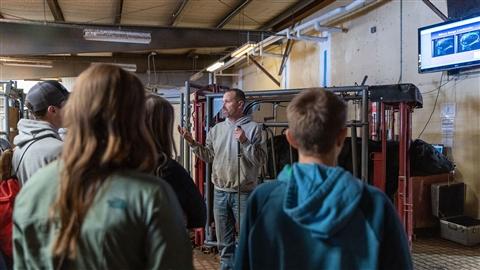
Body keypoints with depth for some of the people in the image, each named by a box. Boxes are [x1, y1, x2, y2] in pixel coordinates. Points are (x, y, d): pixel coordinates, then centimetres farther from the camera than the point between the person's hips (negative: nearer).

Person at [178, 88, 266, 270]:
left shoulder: (253, 128, -8)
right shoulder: (216, 129, 7)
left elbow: (260, 160, -13)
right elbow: (208, 156, 6)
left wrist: (245, 142, -23)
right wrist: (192, 142, -2)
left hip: (244, 193, -5)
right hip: (220, 192, 5)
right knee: (224, 241, 18)